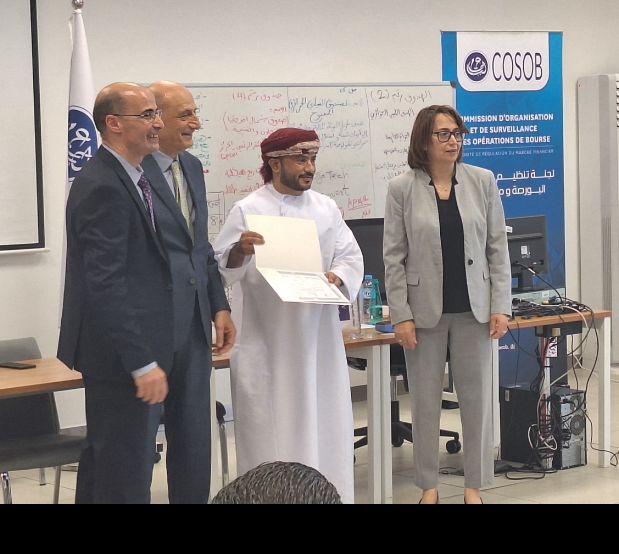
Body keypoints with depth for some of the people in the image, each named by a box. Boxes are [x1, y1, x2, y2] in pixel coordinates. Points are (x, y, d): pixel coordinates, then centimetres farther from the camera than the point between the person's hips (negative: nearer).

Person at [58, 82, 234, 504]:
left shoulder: (132, 178, 12)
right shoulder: (102, 187, -19)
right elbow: (106, 284, -24)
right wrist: (143, 363, -25)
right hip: (123, 356, -10)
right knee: (127, 475, -2)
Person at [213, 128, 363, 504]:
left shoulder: (326, 208, 10)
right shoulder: (247, 211, -3)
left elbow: (352, 258, 9)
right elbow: (220, 269, -6)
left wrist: (337, 276, -12)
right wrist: (239, 251, -26)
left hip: (317, 337, 4)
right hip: (267, 342, -4)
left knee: (323, 424, 9)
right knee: (271, 430, 0)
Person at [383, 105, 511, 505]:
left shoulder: (482, 181, 2)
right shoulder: (402, 189, -4)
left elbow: (498, 247, 3)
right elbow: (394, 257, -3)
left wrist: (501, 306, -3)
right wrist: (401, 315, -8)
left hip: (473, 308, 2)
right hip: (425, 310, -1)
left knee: (477, 398, 5)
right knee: (426, 401, 6)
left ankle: (475, 486, 17)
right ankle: (429, 486, 19)